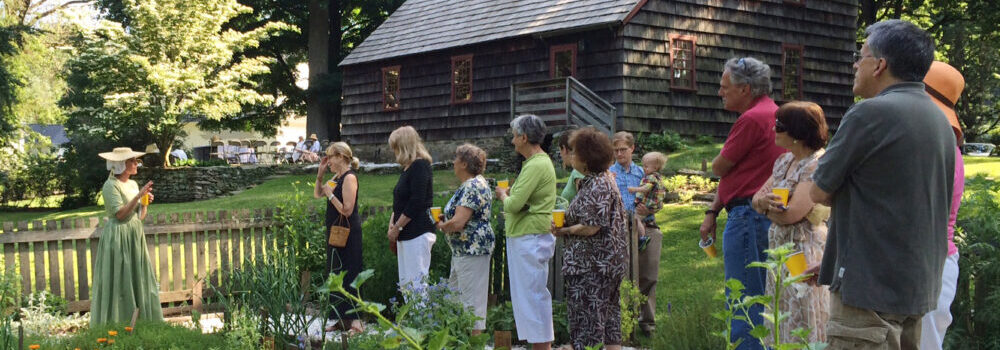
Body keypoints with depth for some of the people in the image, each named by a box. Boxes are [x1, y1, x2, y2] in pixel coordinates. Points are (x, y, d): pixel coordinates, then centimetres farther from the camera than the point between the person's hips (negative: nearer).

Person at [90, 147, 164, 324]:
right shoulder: (111, 185, -10)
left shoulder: (133, 184, 12)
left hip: (135, 237, 8)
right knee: (118, 282, -4)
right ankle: (116, 322, 3)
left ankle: (138, 322, 14)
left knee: (139, 281, 8)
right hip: (117, 238, -8)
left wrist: (145, 203, -2)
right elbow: (120, 214, -19)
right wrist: (138, 195, -19)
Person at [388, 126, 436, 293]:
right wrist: (392, 222, 6)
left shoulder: (420, 166, -12)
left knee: (416, 284, -10)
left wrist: (396, 228, -13)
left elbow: (416, 203, -19)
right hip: (406, 234, 10)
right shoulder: (408, 168, 17)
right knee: (405, 283, 11)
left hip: (418, 233, -10)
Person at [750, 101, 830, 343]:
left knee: (802, 331, -3)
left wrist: (764, 206, -2)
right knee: (782, 328, 12)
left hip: (806, 252, -9)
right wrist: (762, 201, -13)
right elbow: (757, 198, 12)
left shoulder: (819, 164, -15)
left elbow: (791, 214, -21)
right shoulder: (784, 161, 13)